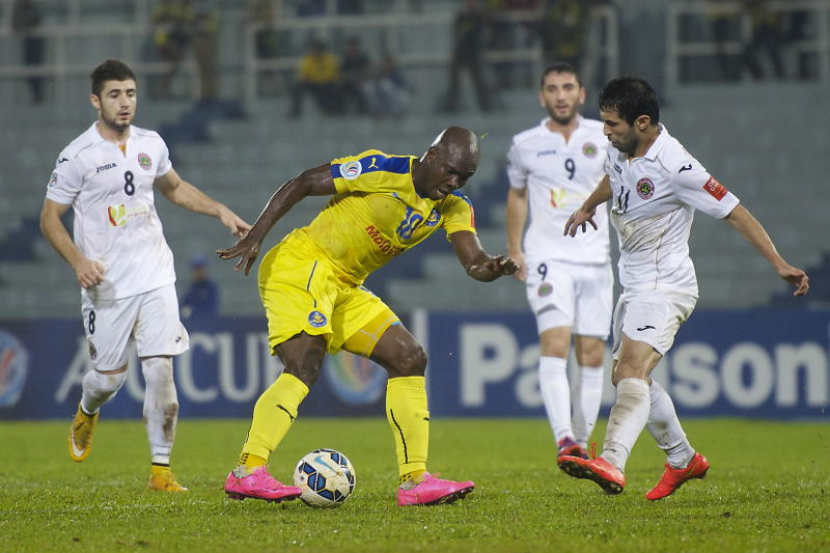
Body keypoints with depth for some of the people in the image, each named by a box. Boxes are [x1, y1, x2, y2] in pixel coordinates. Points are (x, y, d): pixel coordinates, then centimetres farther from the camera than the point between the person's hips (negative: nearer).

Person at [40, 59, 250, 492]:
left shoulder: (151, 145, 5)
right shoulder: (78, 156, -9)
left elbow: (174, 188, 25)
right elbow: (49, 218, -4)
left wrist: (220, 211, 13)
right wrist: (78, 261, -19)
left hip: (155, 278, 3)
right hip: (107, 285, -3)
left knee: (160, 368, -8)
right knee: (109, 376, 4)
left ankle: (161, 468, -2)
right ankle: (87, 413, 41)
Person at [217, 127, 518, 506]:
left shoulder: (454, 207, 4)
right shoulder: (381, 170, -17)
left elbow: (472, 259, -10)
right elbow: (301, 184, -13)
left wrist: (490, 268, -34)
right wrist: (256, 236, -18)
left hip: (346, 289, 8)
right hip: (301, 265, -8)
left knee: (409, 359, 3)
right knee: (305, 365, -26)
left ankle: (414, 481, 4)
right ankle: (248, 472, -33)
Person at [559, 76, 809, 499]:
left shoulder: (674, 166, -22)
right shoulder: (621, 148, 2)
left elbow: (733, 212, -18)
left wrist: (779, 264, -22)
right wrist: (588, 207, 48)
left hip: (665, 286, -10)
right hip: (634, 286, 10)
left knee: (632, 368, -27)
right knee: (626, 377, 16)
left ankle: (612, 464, -46)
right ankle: (683, 460, 33)